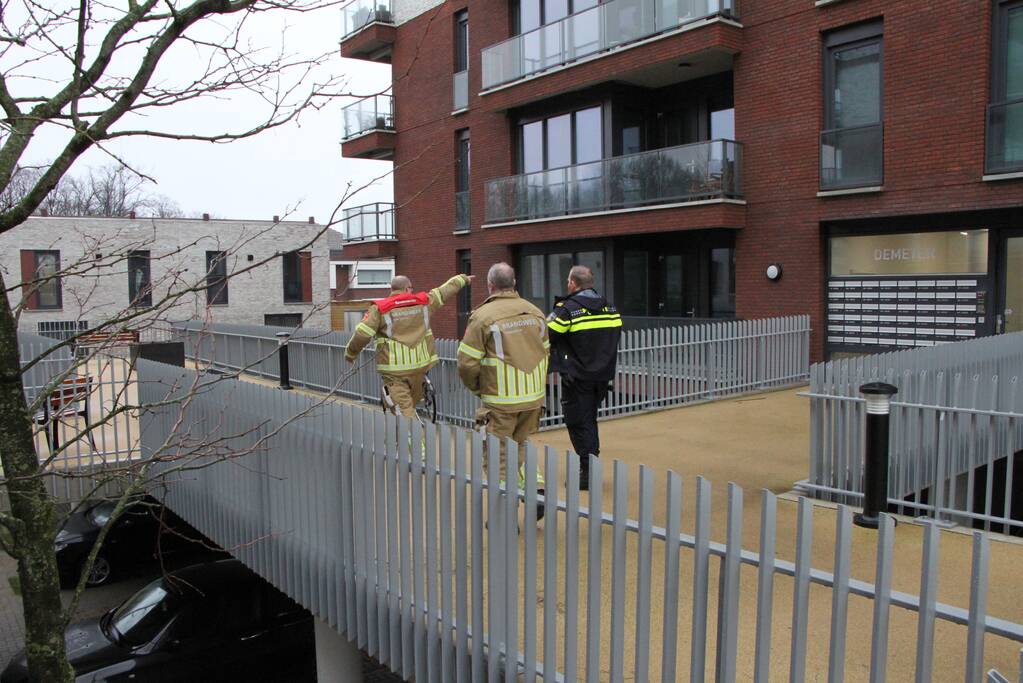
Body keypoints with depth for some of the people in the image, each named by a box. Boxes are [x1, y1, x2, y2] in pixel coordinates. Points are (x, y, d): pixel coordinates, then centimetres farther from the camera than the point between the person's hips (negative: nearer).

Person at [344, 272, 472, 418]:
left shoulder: (379, 308, -5)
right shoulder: (423, 301, 4)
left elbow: (361, 334, -9)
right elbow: (446, 290, 19)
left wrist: (350, 354, 8)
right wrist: (463, 278, 37)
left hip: (394, 369, -4)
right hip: (420, 364, 4)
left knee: (403, 411, -2)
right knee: (412, 403, 22)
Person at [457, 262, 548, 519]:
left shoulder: (482, 316, -10)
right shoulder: (534, 312, 6)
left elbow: (467, 363, -10)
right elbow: (545, 352, 12)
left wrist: (476, 387, 8)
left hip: (500, 400, -5)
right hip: (534, 396, 5)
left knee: (497, 456, 7)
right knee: (519, 445, 24)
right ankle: (535, 487, 7)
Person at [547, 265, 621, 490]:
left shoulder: (567, 309, -13)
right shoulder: (609, 308, 7)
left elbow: (545, 336, -13)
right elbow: (615, 335, 14)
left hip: (577, 377, -7)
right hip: (602, 376, 7)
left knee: (579, 424, 2)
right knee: (590, 419, 20)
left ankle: (588, 474, 1)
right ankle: (592, 467, 26)